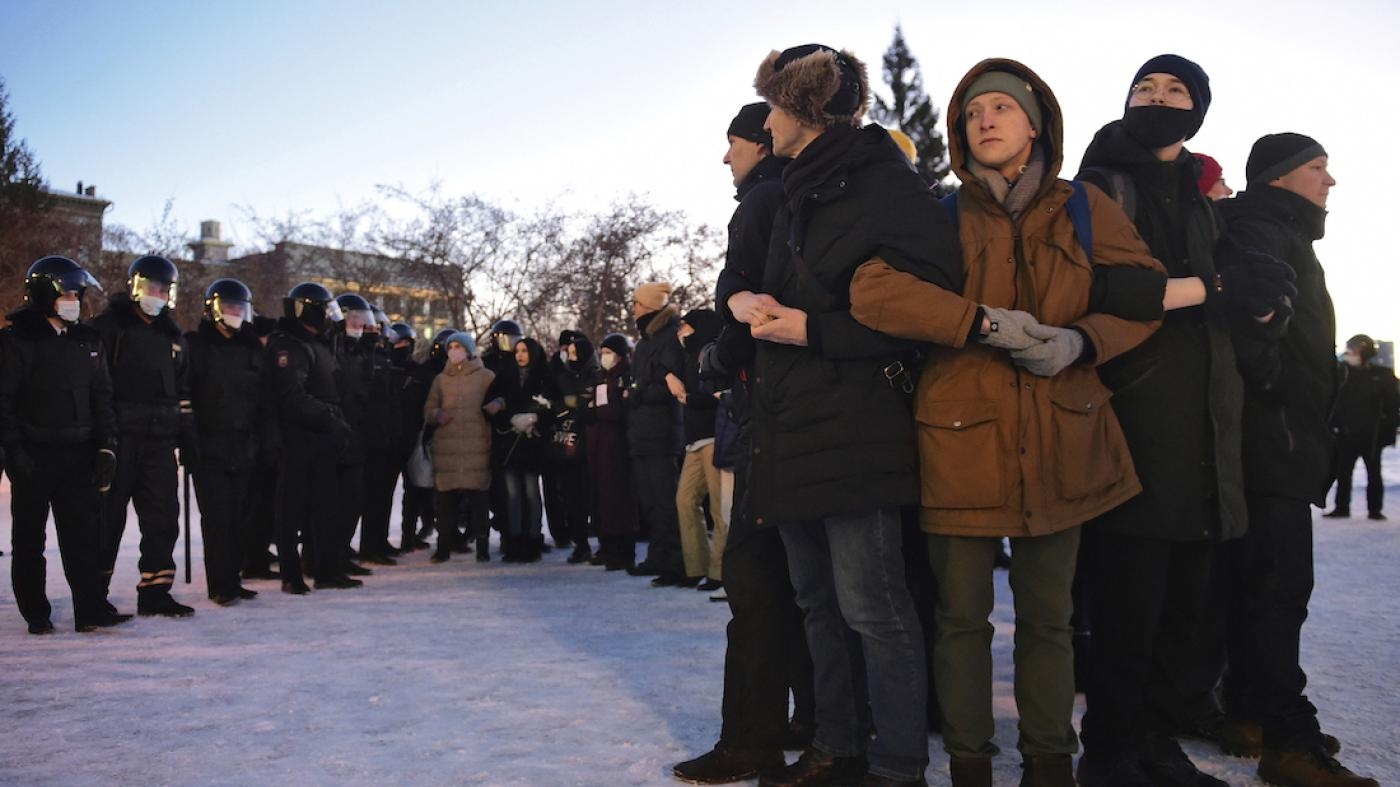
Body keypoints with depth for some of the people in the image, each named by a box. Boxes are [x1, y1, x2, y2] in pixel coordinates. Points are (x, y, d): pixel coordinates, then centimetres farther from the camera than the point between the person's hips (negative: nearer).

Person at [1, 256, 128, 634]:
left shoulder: (88, 340, 10)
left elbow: (102, 398, 12)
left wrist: (106, 447, 4)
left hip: (78, 453, 4)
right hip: (33, 456, -4)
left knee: (84, 533, 0)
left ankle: (91, 609, 2)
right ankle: (36, 614, 15)